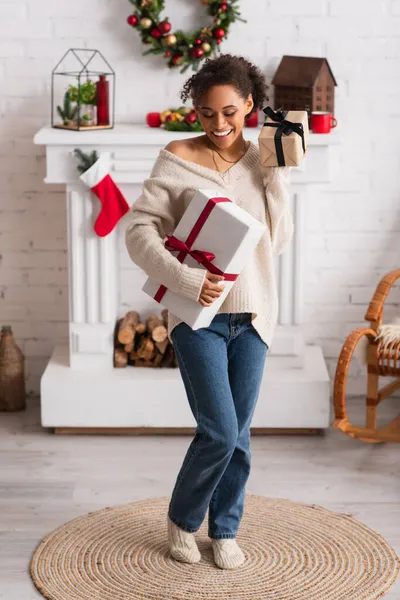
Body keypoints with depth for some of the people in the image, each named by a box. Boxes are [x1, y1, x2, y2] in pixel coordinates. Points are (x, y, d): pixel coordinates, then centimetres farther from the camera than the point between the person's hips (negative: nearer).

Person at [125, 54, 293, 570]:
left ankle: (225, 530, 29)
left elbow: (278, 241, -1)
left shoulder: (264, 164, 4)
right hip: (198, 315, -4)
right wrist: (187, 280, -23)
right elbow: (139, 233, -12)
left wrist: (275, 177, -10)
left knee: (238, 435, 10)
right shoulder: (177, 160, -7)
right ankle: (182, 518, 20)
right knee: (219, 432, -6)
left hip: (251, 315, 4)